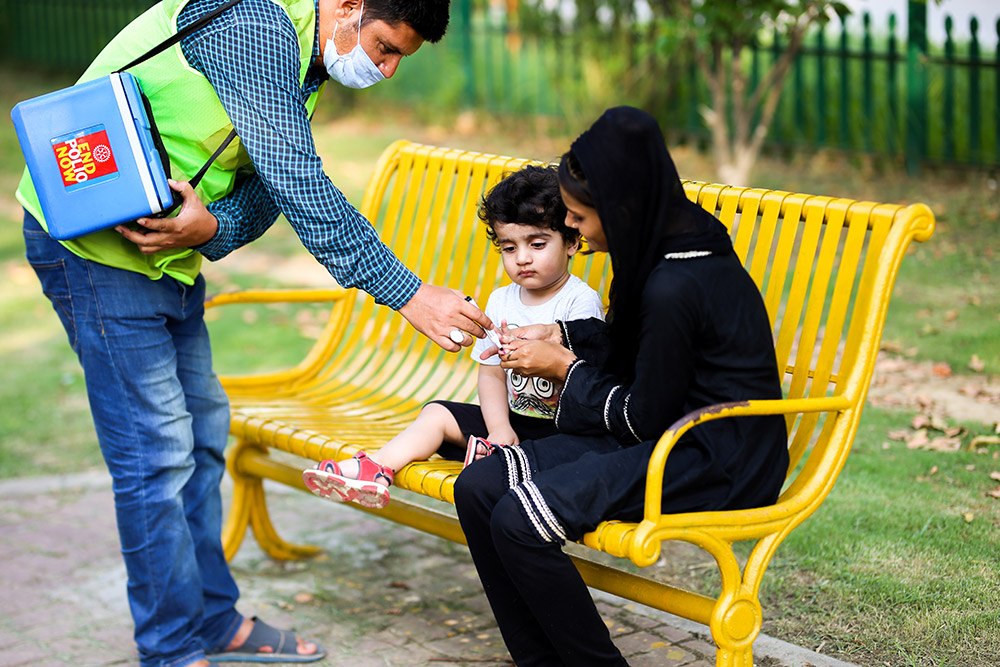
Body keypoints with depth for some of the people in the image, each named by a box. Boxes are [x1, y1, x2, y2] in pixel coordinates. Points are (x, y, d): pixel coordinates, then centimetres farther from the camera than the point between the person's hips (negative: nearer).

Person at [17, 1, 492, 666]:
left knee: (202, 430, 14)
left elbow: (265, 189, 1)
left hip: (169, 248, 10)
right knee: (156, 450, -7)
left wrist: (209, 227, -23)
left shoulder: (303, 63, 8)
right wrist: (411, 296, -30)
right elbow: (301, 188, -30)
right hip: (95, 242, -10)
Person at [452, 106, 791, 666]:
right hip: (675, 435, 10)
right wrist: (561, 336, 10)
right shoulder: (672, 238, 4)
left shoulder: (675, 285, -24)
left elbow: (644, 416, -17)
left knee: (519, 520, -25)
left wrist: (565, 367, -4)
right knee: (478, 488, -2)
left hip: (717, 462, -10)